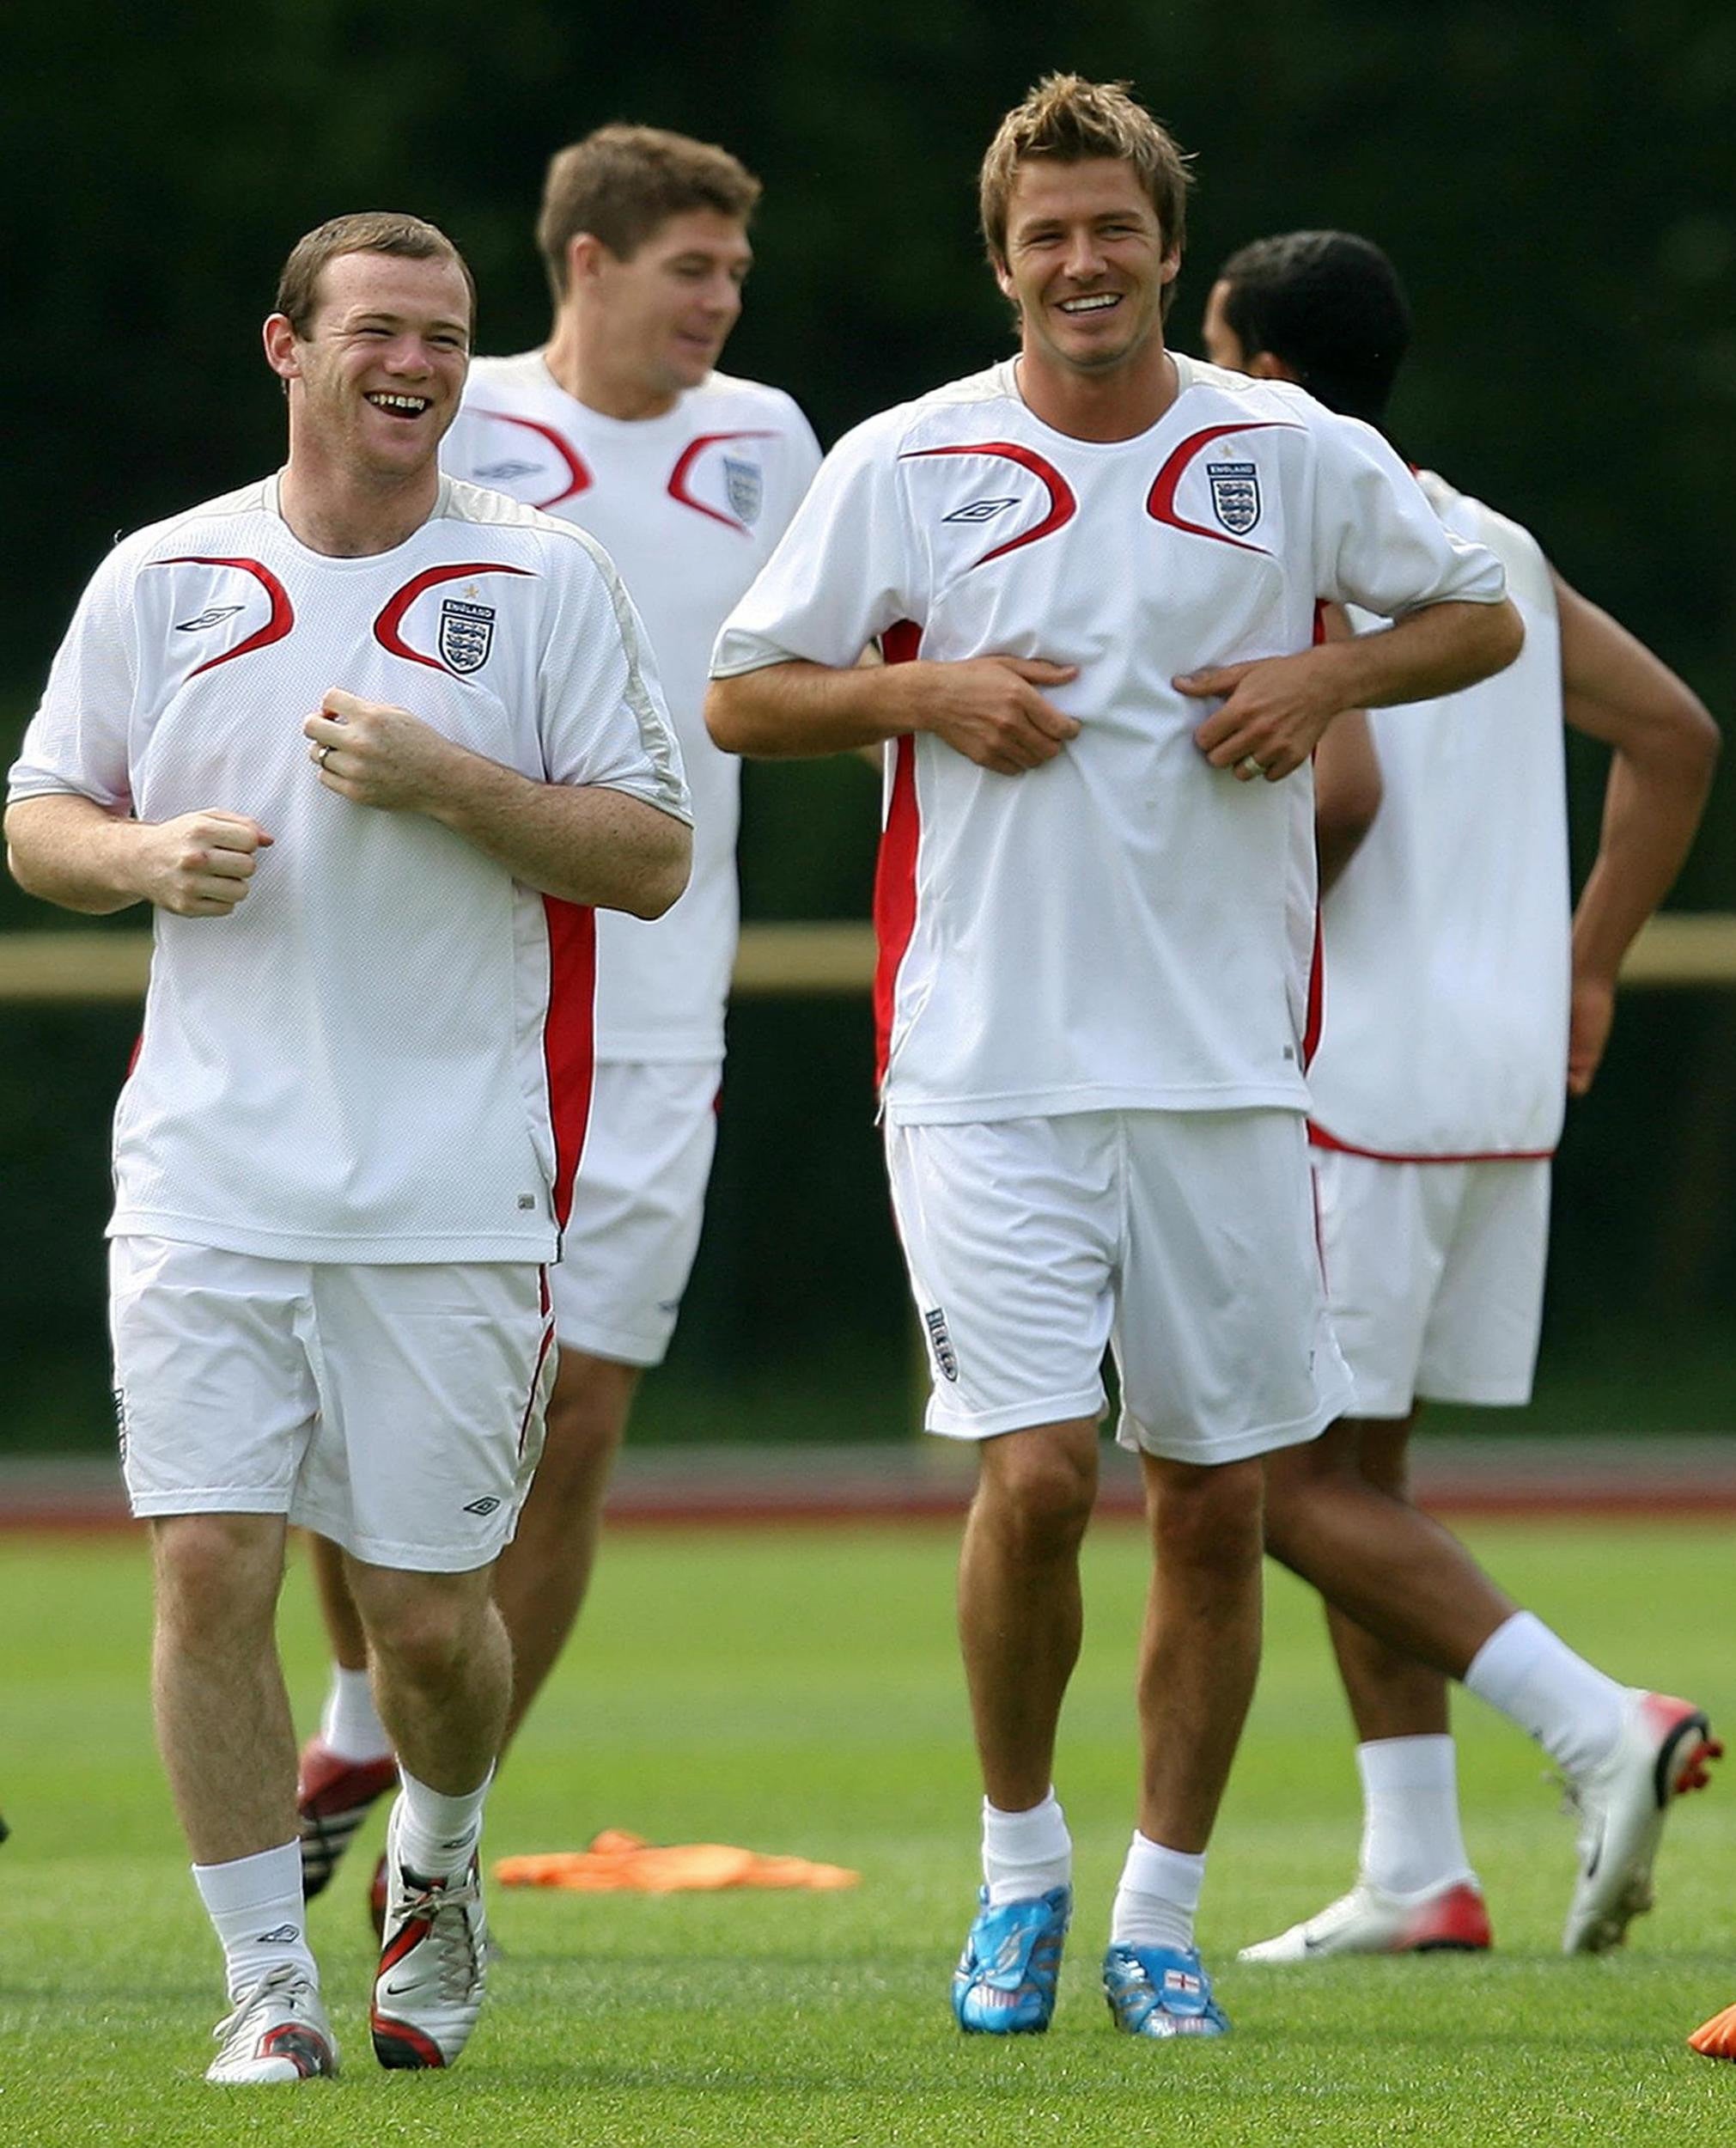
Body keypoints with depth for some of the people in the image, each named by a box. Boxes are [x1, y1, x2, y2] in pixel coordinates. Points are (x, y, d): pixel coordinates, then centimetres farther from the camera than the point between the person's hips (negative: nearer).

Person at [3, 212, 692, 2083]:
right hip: (209, 1174, 1)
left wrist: (446, 783, -13)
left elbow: (652, 858, 1)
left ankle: (437, 1864, 33)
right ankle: (267, 1981, 2)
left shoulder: (544, 582, 3)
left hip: (456, 1190, -1)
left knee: (428, 1609, 2)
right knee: (209, 1566, -9)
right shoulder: (164, 579, 8)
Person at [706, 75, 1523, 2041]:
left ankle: (1160, 1917, 18)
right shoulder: (904, 465, 1)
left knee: (1216, 1506, 4)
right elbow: (740, 696, 7)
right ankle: (1018, 1865, 10)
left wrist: (1326, 677, -4)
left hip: (1225, 1065, 2)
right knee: (1035, 1476, -13)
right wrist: (926, 692, -10)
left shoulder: (1296, 455, 4)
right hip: (988, 1063, -2)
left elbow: (1481, 616, 15)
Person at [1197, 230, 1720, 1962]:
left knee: (1282, 1477, -4)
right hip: (1505, 1074, 8)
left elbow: (1338, 789, -24)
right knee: (1358, 1467, 15)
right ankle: (1413, 1874, 11)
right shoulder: (1493, 551, 15)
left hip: (1356, 1082, -8)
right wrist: (1588, 966, 17)